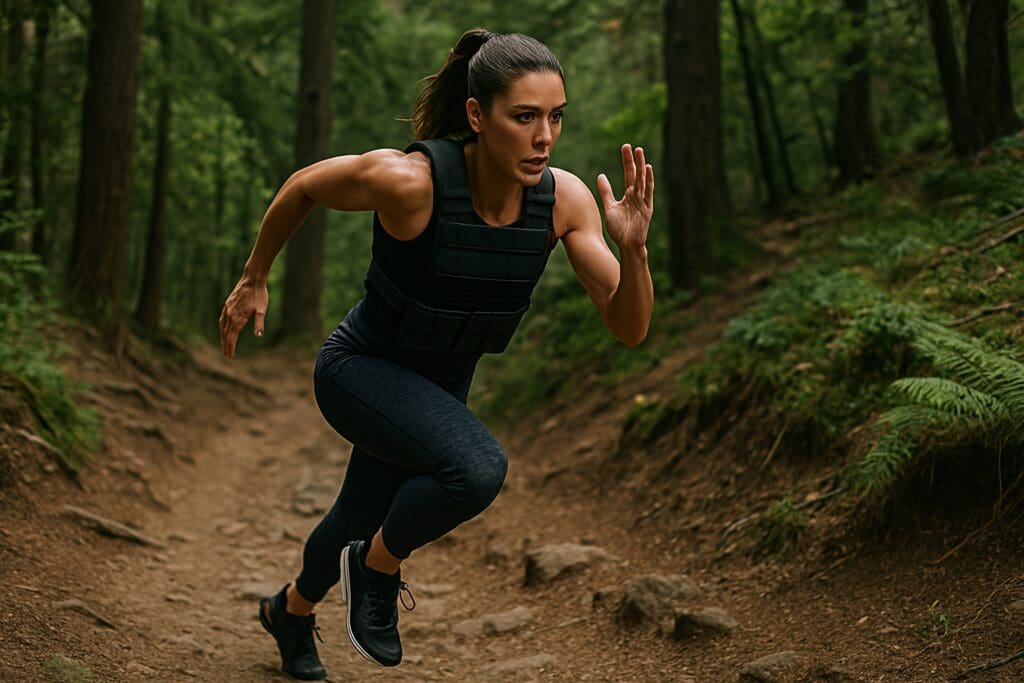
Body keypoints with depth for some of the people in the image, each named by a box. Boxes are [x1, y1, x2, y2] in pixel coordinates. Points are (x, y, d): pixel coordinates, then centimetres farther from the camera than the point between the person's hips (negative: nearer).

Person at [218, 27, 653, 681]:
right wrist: (254, 280, -1)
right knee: (478, 467, -33)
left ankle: (291, 610, 60)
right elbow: (302, 187, -12)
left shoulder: (565, 198, -21)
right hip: (361, 367, -5)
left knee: (362, 520, 26)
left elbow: (629, 328, -19)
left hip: (440, 384, 5)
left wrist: (633, 245, -38)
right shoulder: (409, 180, -32)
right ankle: (378, 570, -1)